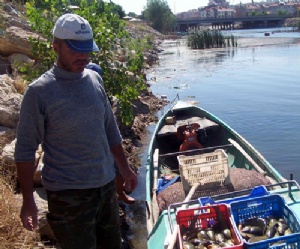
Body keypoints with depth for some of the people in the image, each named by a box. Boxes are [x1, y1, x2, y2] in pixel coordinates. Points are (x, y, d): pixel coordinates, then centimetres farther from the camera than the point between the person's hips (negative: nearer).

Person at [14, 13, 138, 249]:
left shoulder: (95, 79, 3)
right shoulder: (39, 92, -14)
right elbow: (25, 149, -10)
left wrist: (125, 168, 14)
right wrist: (28, 200, -11)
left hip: (107, 185, 6)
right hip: (68, 193, -5)